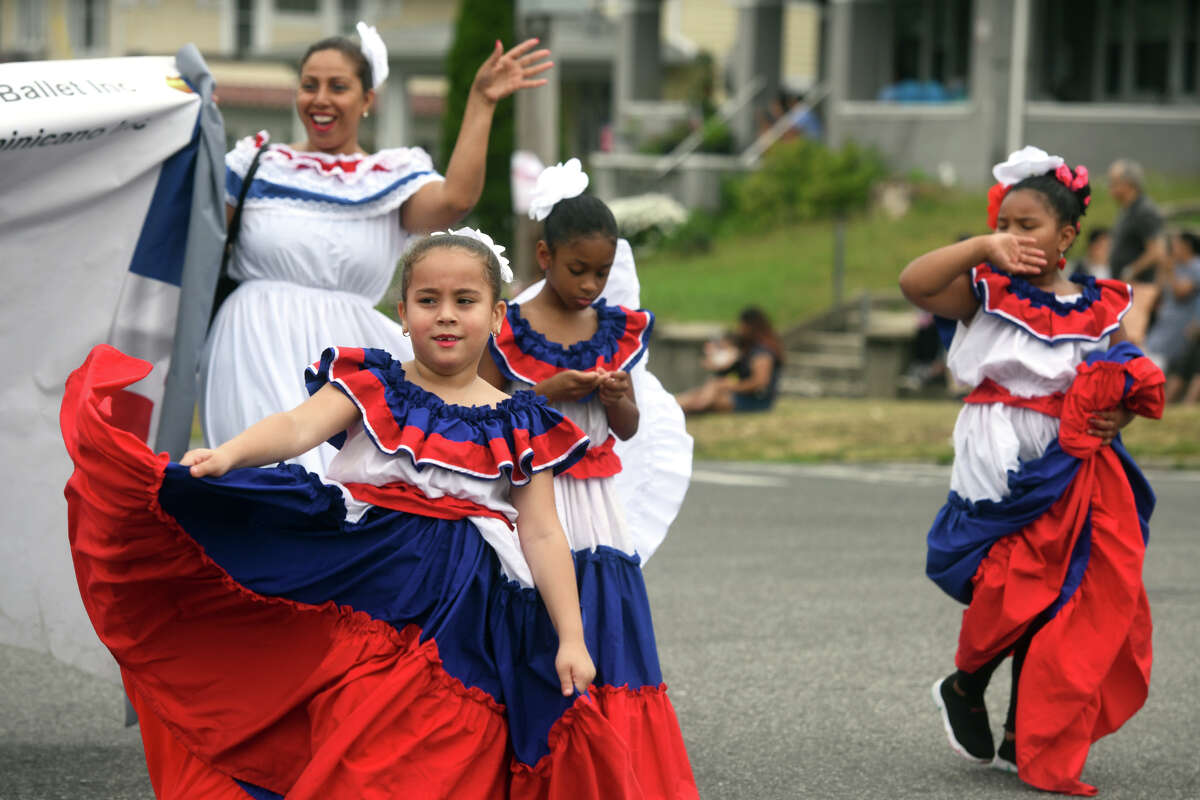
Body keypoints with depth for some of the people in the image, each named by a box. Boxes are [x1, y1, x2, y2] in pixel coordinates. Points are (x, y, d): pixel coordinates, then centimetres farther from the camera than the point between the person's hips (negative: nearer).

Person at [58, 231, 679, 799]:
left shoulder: (515, 425, 8)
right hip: (367, 586, -1)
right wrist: (229, 454, -33)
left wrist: (572, 639, 0)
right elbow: (300, 426, -13)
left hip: (464, 613, 1)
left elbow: (542, 535, 7)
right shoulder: (369, 386, 5)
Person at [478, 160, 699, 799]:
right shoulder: (507, 331, -5)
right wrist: (547, 394, -16)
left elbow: (629, 430, 13)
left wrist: (618, 398, -9)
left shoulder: (616, 331, 7)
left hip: (595, 503, 4)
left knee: (608, 630, 1)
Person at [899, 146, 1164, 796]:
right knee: (1018, 581, -17)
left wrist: (1117, 416, -6)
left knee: (1066, 601, 5)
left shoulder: (1101, 308, 9)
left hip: (1077, 468, 4)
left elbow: (1125, 388, 15)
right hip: (1004, 462, -4)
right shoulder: (987, 292, 0)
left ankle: (1024, 742, 16)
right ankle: (964, 687, 11)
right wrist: (981, 247, -20)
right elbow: (914, 283, -16)